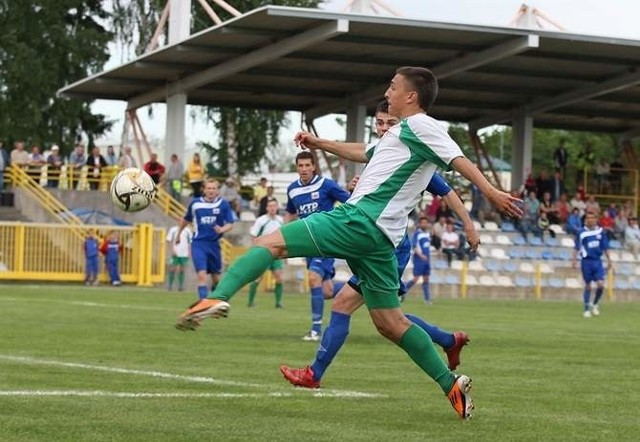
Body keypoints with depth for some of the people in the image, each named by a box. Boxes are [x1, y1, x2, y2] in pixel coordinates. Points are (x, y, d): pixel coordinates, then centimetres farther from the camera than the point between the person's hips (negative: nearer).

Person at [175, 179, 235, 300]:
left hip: (214, 244, 1)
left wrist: (222, 229, -25)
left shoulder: (223, 204, -3)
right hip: (198, 244, -1)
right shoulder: (195, 203, 1)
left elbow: (230, 224, -4)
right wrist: (179, 233, 30)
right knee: (202, 275, -17)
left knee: (216, 278, 11)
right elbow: (186, 219, 18)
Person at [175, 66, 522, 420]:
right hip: (380, 238, 10)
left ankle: (218, 298, -30)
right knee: (390, 323, 11)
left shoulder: (419, 126, -1)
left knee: (270, 243, -12)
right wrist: (321, 144, 46)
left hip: (361, 219, -10)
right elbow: (364, 153, 43)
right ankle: (451, 384, 8)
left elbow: (459, 161, -13)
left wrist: (491, 192, -25)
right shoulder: (404, 133, 26)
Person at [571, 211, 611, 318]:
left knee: (600, 284, -9)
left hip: (597, 261, 2)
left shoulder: (600, 231, 5)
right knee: (588, 286, 3)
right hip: (586, 261, -2)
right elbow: (577, 248, 1)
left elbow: (605, 247, 11)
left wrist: (609, 260, 11)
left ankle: (595, 304, 14)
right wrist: (574, 259, -8)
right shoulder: (582, 232, -1)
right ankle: (586, 309, 13)